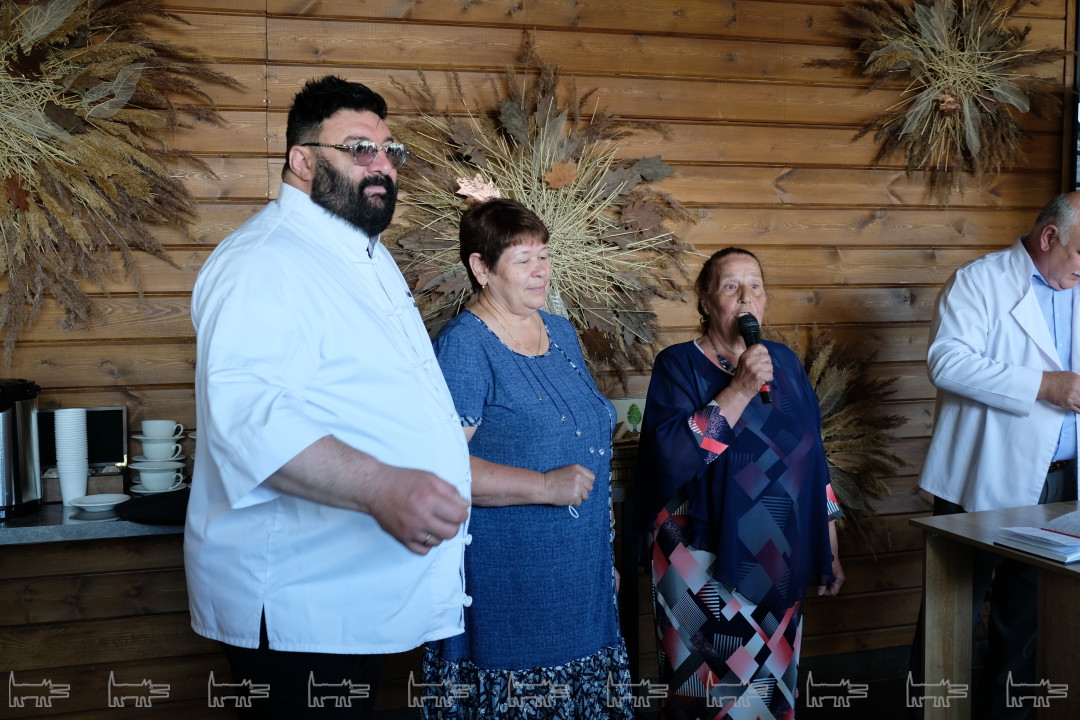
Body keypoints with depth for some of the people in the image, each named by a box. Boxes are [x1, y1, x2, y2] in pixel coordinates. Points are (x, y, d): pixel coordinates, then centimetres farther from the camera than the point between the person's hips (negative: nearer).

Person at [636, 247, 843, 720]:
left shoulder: (784, 362, 8)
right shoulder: (679, 365, -5)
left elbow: (813, 464, 12)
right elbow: (671, 455, -22)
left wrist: (830, 552, 11)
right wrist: (740, 389, -22)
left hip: (779, 565, 5)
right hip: (706, 569, -4)